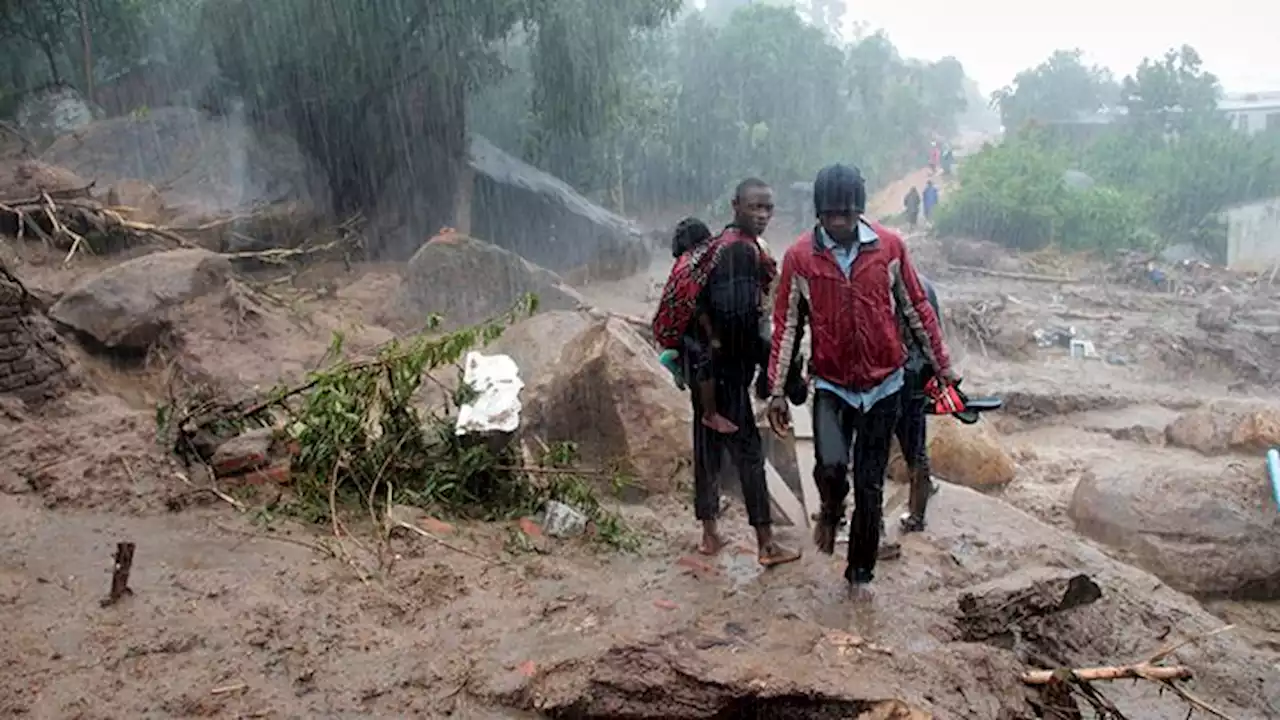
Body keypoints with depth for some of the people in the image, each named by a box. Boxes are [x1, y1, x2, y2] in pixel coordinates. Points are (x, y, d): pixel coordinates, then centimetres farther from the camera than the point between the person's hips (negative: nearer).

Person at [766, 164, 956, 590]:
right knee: (831, 464, -23)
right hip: (831, 384, -1)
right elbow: (786, 326, -3)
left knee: (870, 484, 6)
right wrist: (777, 391, -4)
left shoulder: (890, 246, -6)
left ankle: (861, 571, 24)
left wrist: (942, 365, 7)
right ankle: (831, 510, 14)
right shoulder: (799, 257, -8)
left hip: (883, 383, 1)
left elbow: (916, 308, 4)